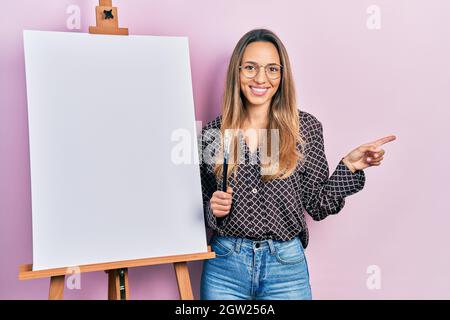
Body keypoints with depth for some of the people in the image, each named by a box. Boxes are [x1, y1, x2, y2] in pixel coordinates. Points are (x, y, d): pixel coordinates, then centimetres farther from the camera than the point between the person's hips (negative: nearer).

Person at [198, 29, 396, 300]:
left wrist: (349, 166, -11)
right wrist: (214, 210, -11)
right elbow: (204, 207, 9)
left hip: (286, 266, 0)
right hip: (225, 264, 1)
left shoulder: (306, 127, -3)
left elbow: (317, 206, 0)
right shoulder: (213, 132, -1)